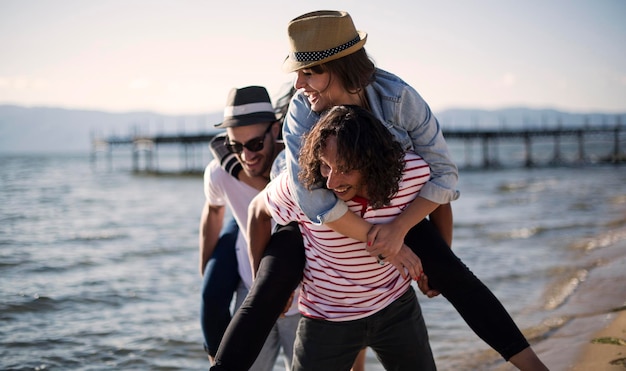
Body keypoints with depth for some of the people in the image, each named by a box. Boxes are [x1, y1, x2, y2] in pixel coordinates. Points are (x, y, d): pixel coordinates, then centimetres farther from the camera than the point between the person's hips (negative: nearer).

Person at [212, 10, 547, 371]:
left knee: (451, 273, -14)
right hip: (317, 216, 0)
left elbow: (443, 172, -21)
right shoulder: (301, 112, -29)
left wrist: (398, 228, -35)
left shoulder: (398, 97, -28)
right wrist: (383, 246, -35)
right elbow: (316, 200, -37)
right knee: (266, 294, -17)